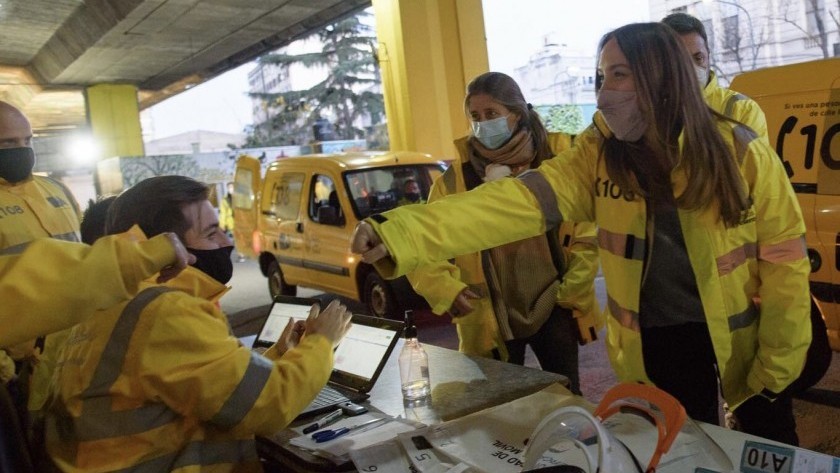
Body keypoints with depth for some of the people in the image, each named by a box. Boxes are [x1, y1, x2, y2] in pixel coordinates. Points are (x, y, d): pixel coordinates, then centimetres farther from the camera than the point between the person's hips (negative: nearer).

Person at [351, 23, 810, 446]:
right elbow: (517, 202, -26)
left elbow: (784, 261, -9)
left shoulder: (742, 154, -16)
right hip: (655, 345, 1)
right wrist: (399, 233, -39)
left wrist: (775, 369, -5)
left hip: (738, 339, -1)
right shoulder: (598, 154, -12)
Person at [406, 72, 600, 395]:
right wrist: (446, 290, -21)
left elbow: (586, 235, 1)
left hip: (552, 308, 0)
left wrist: (571, 291, -3)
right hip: (491, 319, 0)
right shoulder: (455, 180, -7)